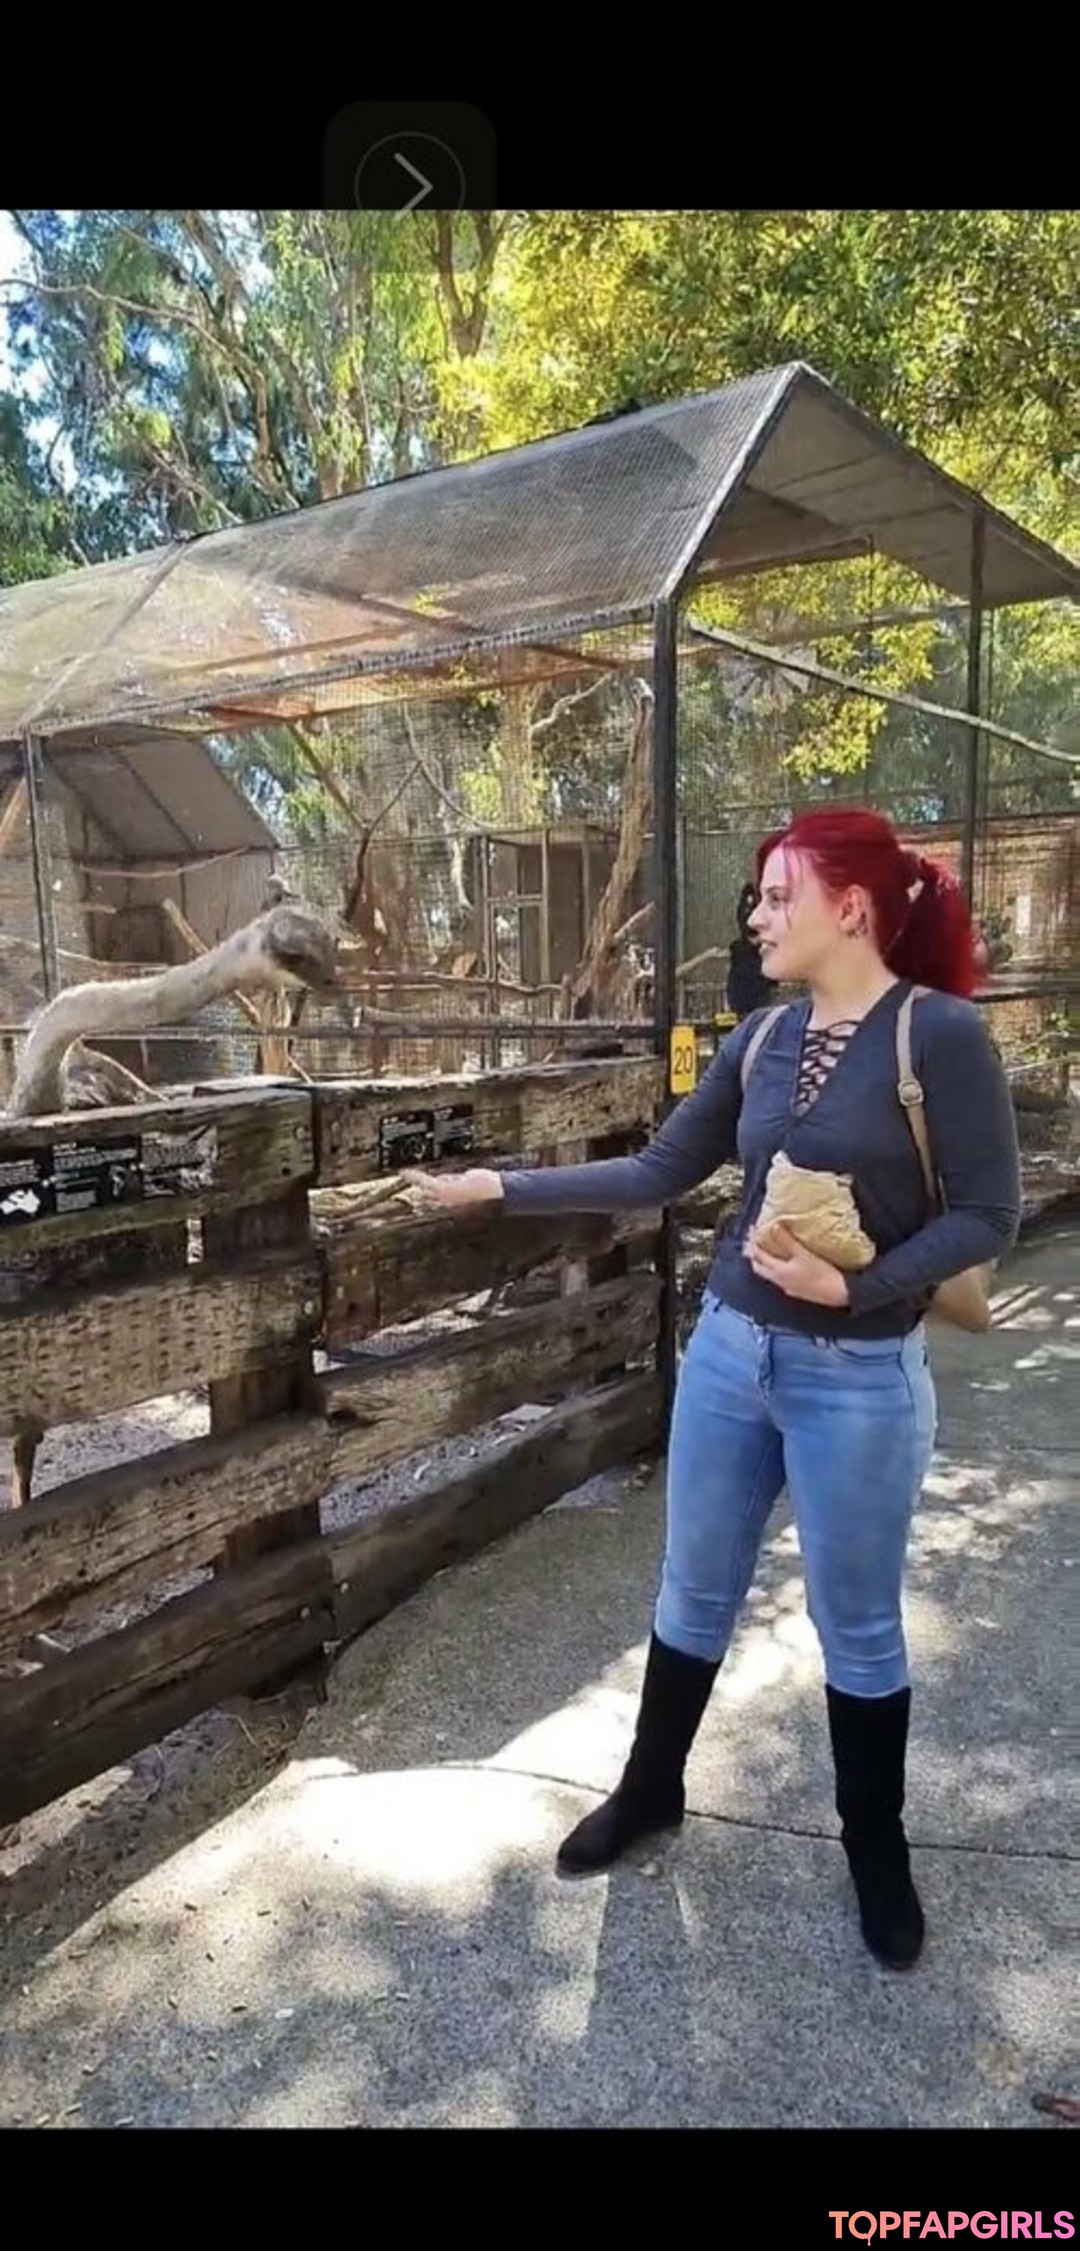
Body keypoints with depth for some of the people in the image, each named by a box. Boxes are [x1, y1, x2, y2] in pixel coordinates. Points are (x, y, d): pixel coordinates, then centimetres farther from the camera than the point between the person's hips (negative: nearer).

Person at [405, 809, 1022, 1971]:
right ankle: (649, 1790, 40)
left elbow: (988, 1214, -12)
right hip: (729, 1351, 5)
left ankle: (876, 1850, 36)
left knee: (857, 1625, 12)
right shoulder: (764, 1039, 3)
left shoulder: (940, 1034, -14)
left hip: (861, 1378, -5)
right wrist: (507, 1187, 5)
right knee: (694, 1591, 18)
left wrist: (855, 1285, -23)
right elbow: (656, 1174, 7)